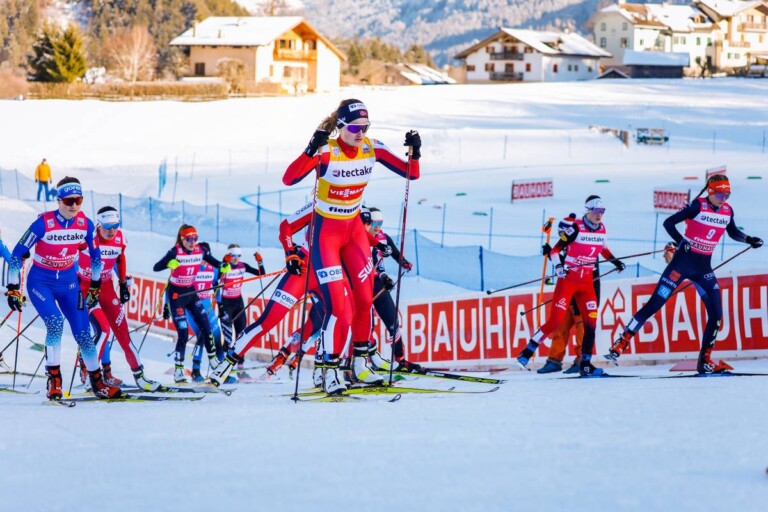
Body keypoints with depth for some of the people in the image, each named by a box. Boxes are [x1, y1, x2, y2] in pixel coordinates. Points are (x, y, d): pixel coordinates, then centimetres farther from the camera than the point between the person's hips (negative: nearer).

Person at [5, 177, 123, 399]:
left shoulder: (85, 224, -9)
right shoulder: (44, 223, -22)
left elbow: (95, 255, 9)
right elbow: (17, 254, -14)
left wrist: (95, 285, 16)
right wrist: (13, 289, -13)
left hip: (68, 283, 4)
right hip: (40, 283, -4)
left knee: (82, 333, 0)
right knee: (55, 322, -27)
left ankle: (97, 381, 17)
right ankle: (53, 378, -15)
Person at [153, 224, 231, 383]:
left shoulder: (201, 250, -6)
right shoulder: (175, 252, -19)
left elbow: (213, 261, 9)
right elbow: (156, 268, -27)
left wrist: (223, 266, -14)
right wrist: (169, 264, -48)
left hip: (191, 292, 5)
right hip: (176, 294, -5)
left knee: (206, 327, 5)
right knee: (183, 334, -9)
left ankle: (213, 359, 23)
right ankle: (178, 370, 0)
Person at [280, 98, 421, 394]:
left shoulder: (371, 148, -7)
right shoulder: (326, 151, -22)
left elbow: (411, 174, -1)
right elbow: (289, 179, -35)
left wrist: (414, 152, -20)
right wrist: (312, 150, -48)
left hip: (354, 229, 5)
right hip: (325, 231, -5)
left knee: (365, 299, 6)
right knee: (337, 304, -14)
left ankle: (360, 363, 23)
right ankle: (330, 371, -3)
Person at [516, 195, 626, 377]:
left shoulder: (602, 230, 5)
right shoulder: (576, 228, -13)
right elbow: (555, 250, -10)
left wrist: (615, 261, 18)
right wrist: (558, 266, -26)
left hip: (587, 282, 6)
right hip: (568, 280, -5)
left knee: (591, 322, -5)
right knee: (555, 321, -10)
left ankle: (585, 364, 1)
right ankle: (527, 353, 1)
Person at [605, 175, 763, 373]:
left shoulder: (727, 211, 3)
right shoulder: (698, 206, -14)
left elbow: (733, 232, 23)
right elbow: (668, 223, -15)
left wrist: (749, 240, 9)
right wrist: (682, 242, -26)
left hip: (703, 268, 6)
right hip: (683, 262, -6)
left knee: (716, 313, -2)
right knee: (654, 304, -7)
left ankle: (705, 360, 9)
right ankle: (621, 343, -2)